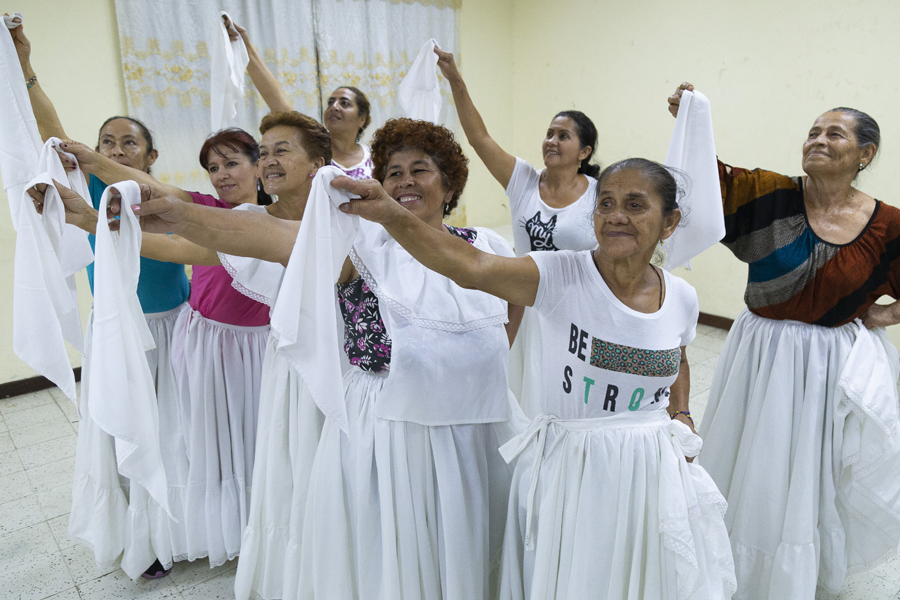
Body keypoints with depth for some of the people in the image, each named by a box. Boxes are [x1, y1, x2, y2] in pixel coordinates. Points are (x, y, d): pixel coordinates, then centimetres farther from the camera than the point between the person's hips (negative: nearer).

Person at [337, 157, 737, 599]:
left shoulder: (681, 298, -2)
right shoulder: (562, 277, -17)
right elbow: (471, 267, -35)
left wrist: (681, 415, 5)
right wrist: (391, 215, -47)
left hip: (652, 470, 4)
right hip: (569, 472, -3)